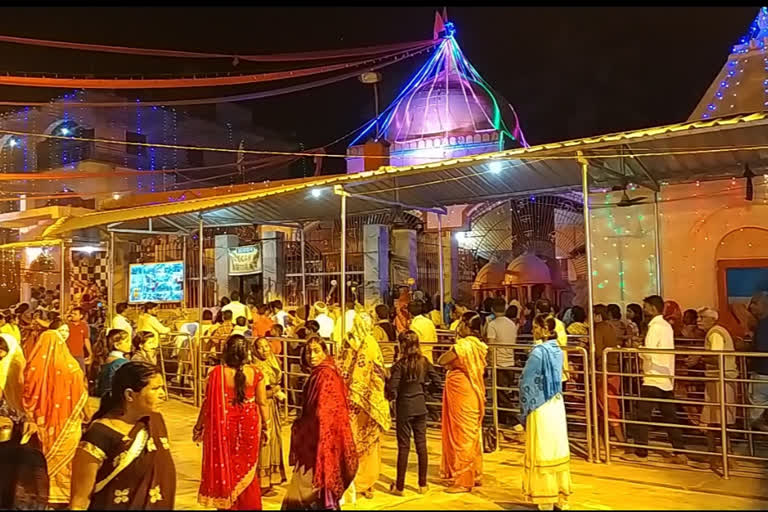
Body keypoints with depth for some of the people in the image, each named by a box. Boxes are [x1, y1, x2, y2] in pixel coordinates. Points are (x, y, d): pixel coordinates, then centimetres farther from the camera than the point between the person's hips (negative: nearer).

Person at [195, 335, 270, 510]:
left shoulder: (217, 373, -15)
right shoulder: (255, 373, -10)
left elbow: (208, 403, -8)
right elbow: (262, 403, -5)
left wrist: (198, 428, 6)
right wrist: (266, 427, 9)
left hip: (223, 426, -1)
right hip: (249, 425, 2)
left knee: (225, 467, 17)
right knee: (247, 469, 19)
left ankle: (227, 504, 30)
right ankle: (249, 506, 30)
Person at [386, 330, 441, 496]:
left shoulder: (400, 364, -16)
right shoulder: (424, 361, -1)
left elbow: (392, 388, -20)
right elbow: (436, 380, 3)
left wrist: (391, 395, 1)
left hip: (404, 408, -4)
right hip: (420, 406, 4)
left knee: (404, 446, 3)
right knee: (421, 444, 11)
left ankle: (399, 487, 13)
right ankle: (423, 484, 21)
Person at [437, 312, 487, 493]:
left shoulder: (463, 345, -20)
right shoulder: (479, 345, 6)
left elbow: (441, 361, -18)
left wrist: (453, 348, -2)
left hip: (461, 394, -9)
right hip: (474, 393, 9)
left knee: (462, 436, 0)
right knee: (472, 434, 17)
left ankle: (463, 480, 8)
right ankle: (475, 474, 27)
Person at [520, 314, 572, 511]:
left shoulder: (538, 351, -18)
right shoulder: (558, 350, 6)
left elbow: (527, 383, -14)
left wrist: (524, 410, -4)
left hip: (541, 408, -8)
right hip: (557, 405, 8)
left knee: (542, 452, 3)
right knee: (557, 449, 13)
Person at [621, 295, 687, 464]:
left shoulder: (655, 327, -13)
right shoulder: (667, 326, 14)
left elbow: (648, 353, -19)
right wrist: (643, 346, 5)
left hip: (653, 378, -8)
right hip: (667, 378, 9)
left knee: (643, 416, -2)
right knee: (670, 417, 10)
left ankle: (640, 452, 1)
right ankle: (680, 452, 11)